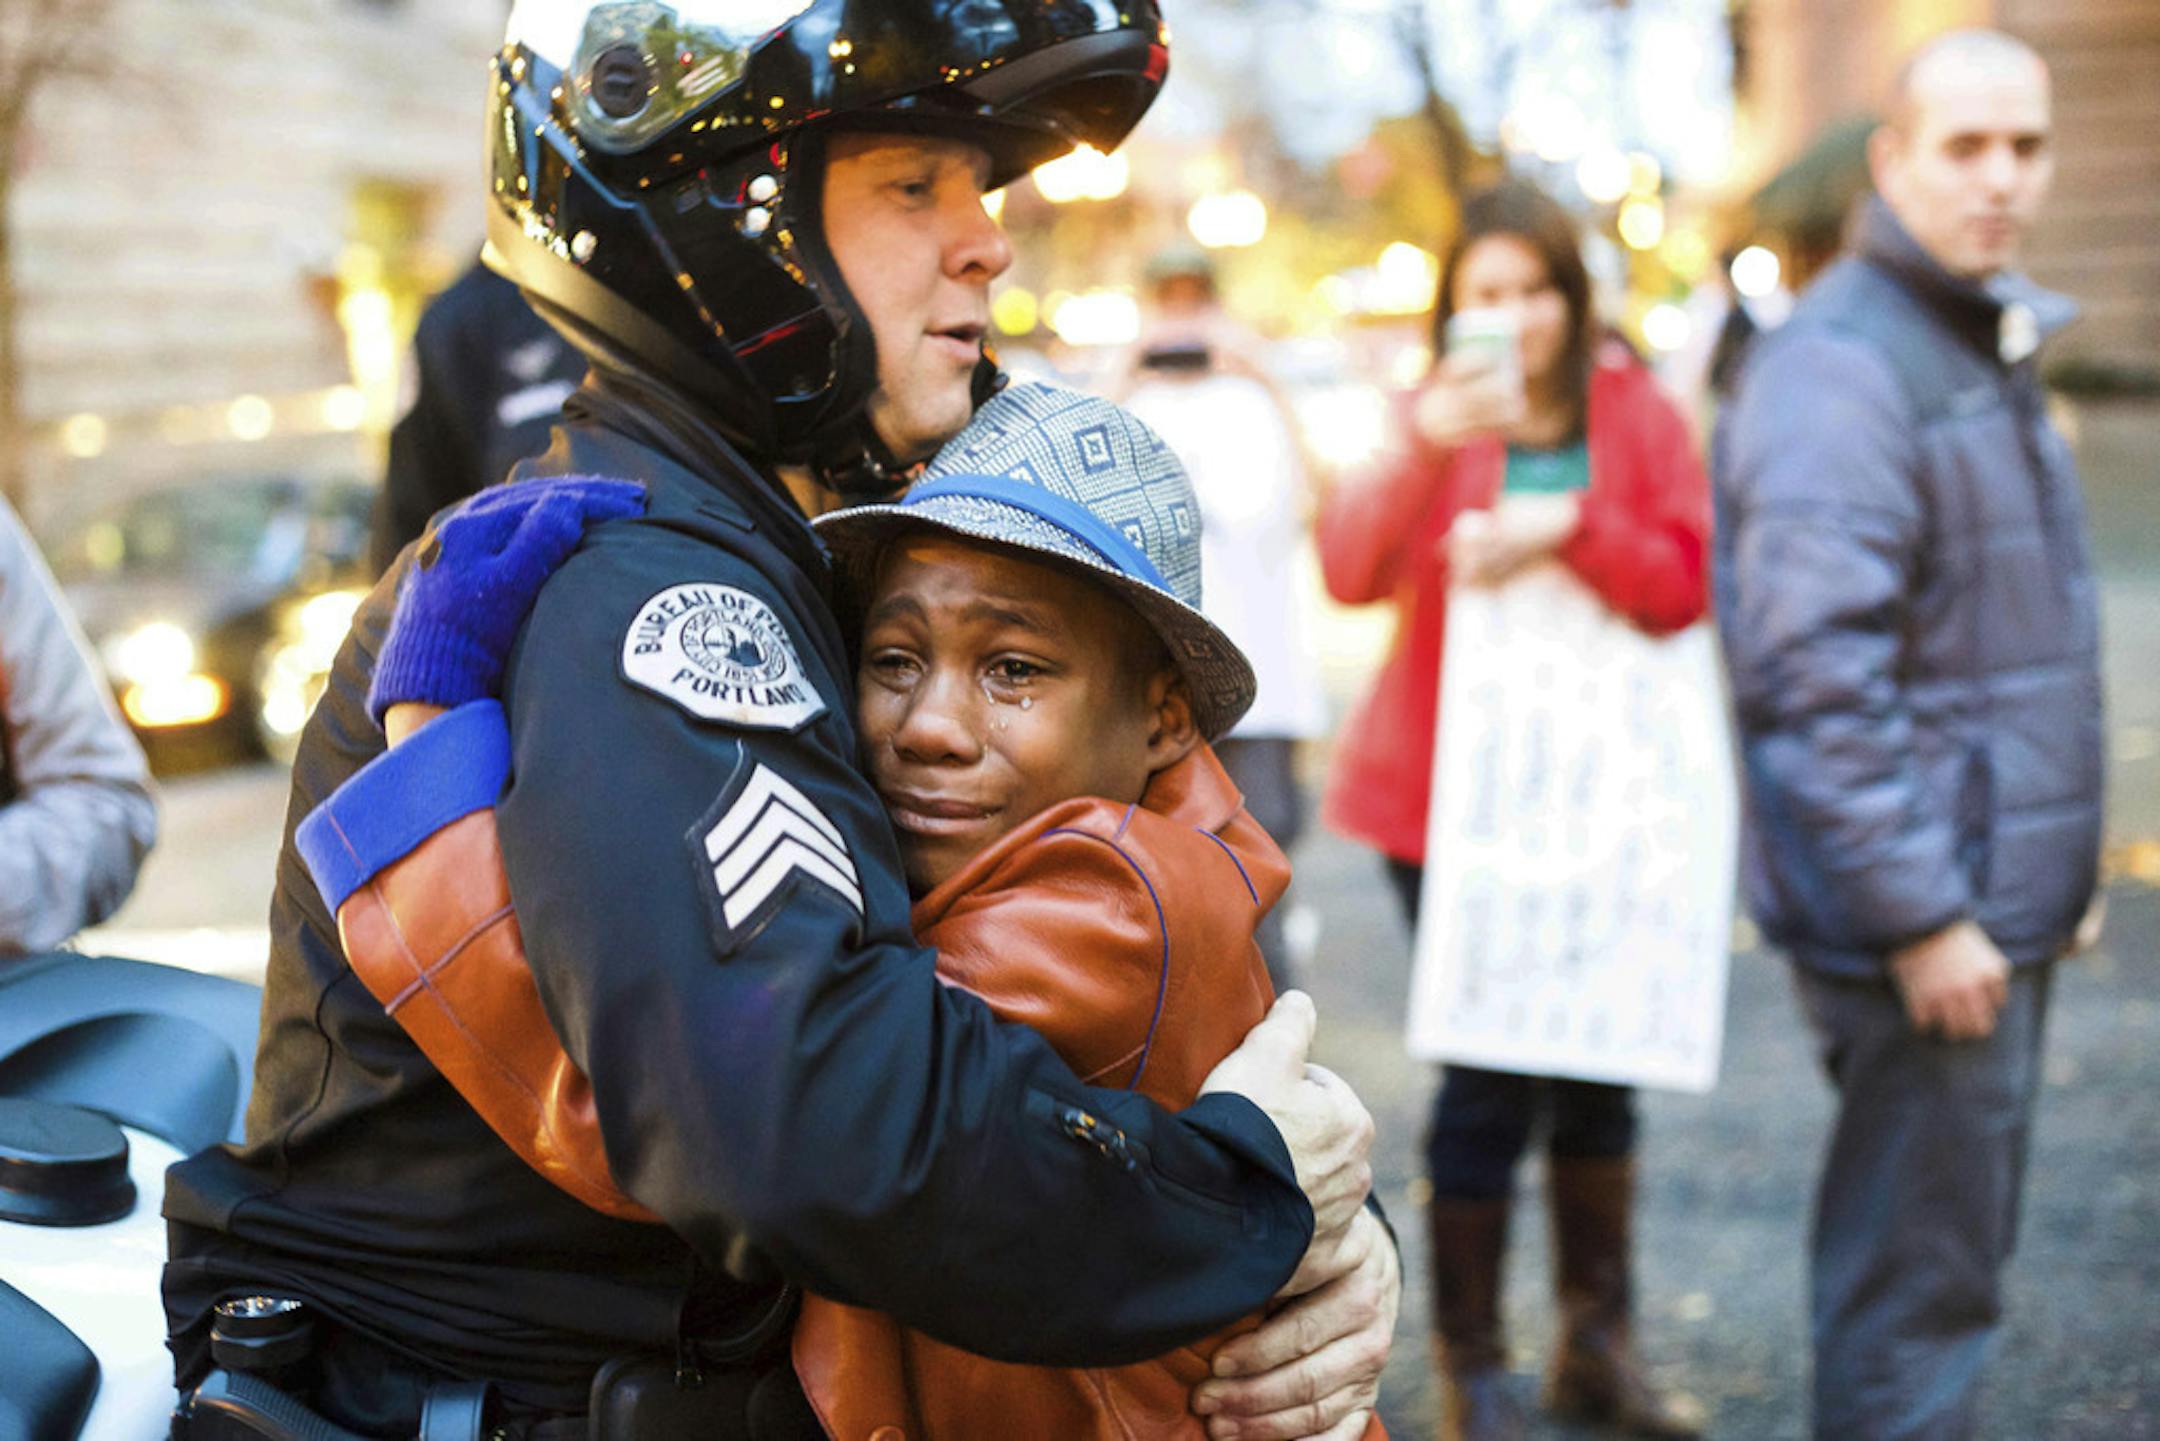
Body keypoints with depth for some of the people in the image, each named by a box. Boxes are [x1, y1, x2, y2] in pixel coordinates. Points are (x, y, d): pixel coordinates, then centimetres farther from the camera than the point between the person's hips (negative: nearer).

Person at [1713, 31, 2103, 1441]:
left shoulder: (1992, 344, 16)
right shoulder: (1839, 367, -16)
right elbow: (1813, 673, -23)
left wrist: (2051, 867, 19)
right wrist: (1918, 915, -23)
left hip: (1996, 899, 10)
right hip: (1925, 914, -10)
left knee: (1955, 1254, 19)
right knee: (1920, 1281, -3)